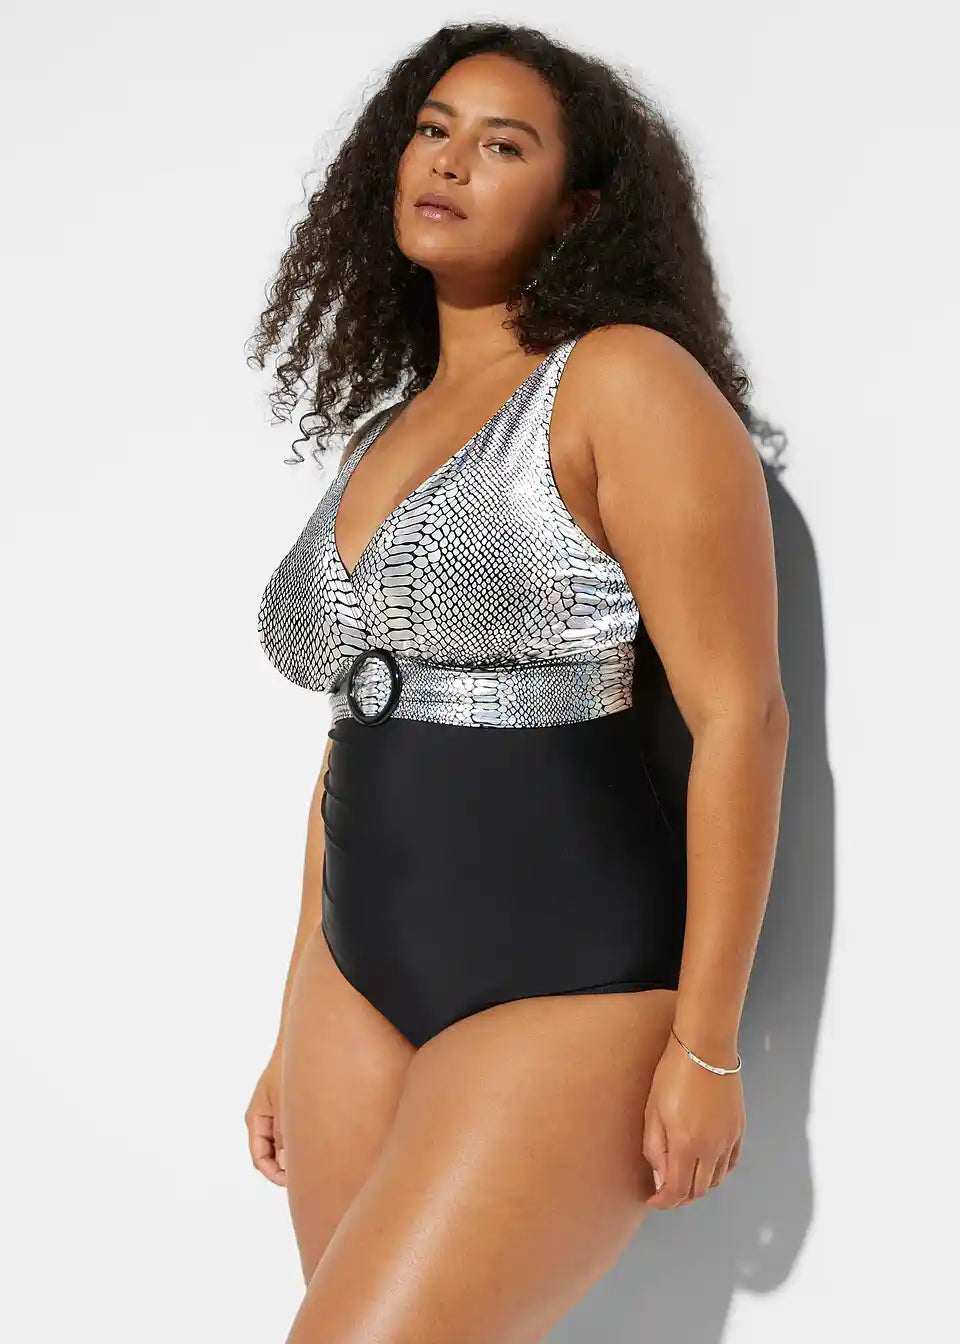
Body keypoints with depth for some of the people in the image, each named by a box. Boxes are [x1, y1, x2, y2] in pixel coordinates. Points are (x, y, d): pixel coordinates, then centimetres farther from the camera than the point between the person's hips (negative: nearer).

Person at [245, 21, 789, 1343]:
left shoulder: (626, 380, -8)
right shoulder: (383, 433, 14)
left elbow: (740, 716, -12)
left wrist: (707, 1046, -14)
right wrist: (297, 1035, 18)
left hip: (572, 994, -7)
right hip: (365, 983, 7)